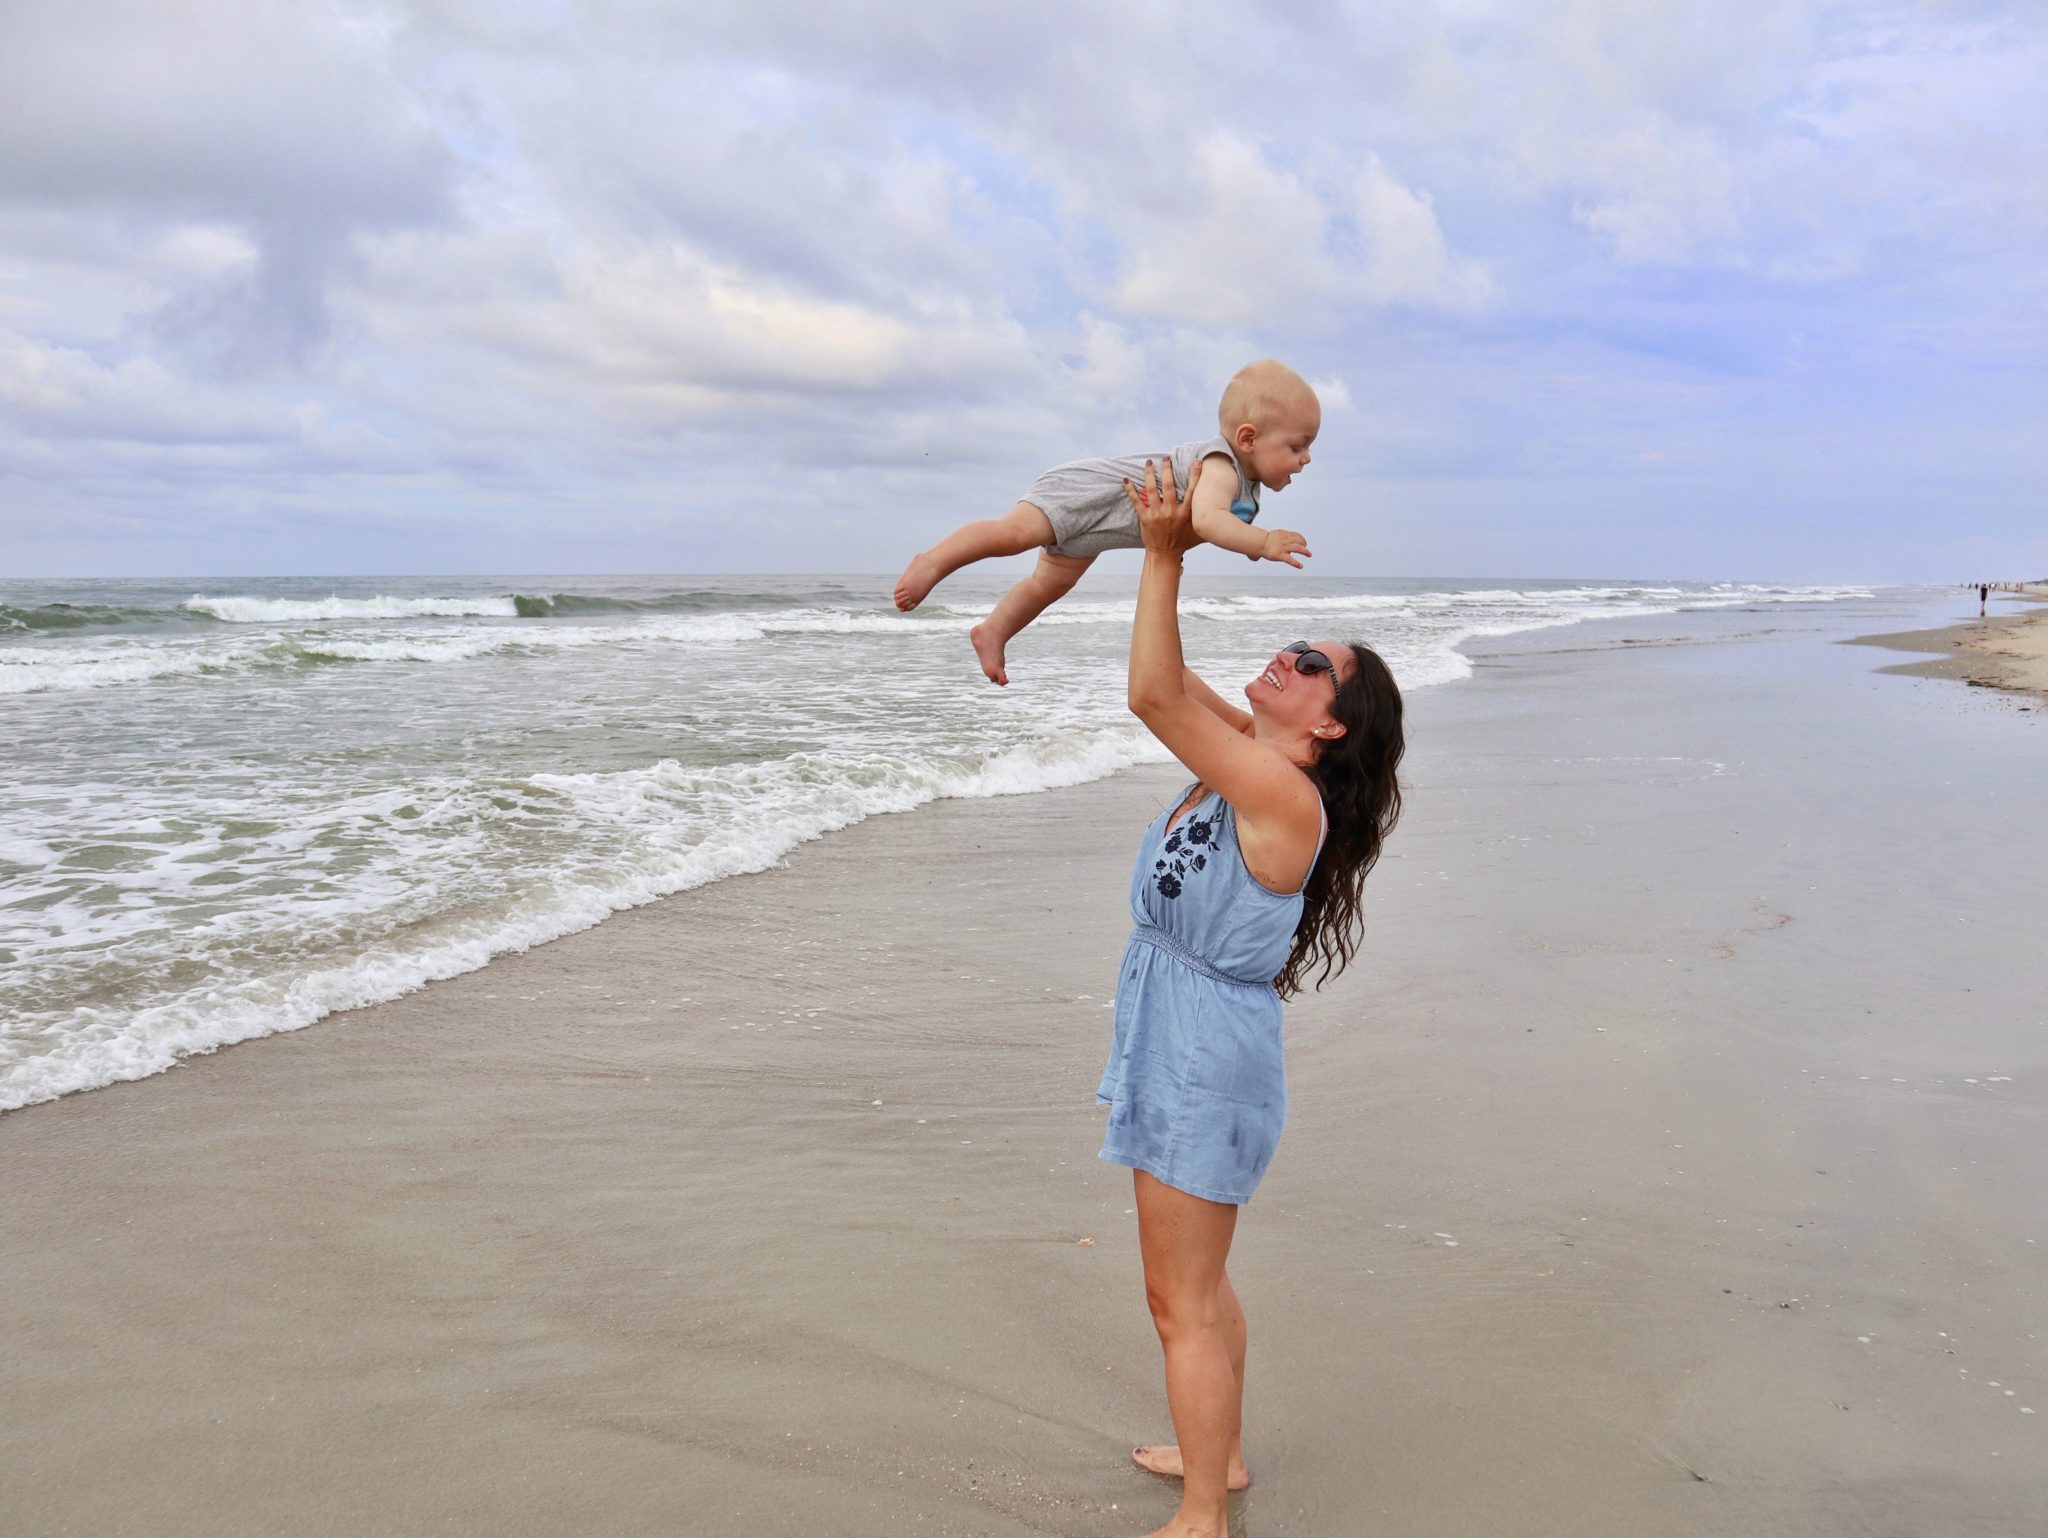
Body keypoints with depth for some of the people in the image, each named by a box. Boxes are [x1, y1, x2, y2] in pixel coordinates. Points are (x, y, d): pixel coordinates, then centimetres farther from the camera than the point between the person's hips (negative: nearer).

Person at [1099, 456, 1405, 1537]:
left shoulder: (1285, 794, -23)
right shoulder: (1247, 761, 2)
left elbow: (1154, 694, -28)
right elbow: (1169, 689, 11)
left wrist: (1166, 555, -24)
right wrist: (1164, 548, 5)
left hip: (1208, 1062, -10)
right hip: (1185, 1048, 10)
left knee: (1183, 1305, 4)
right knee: (1198, 1284, 25)